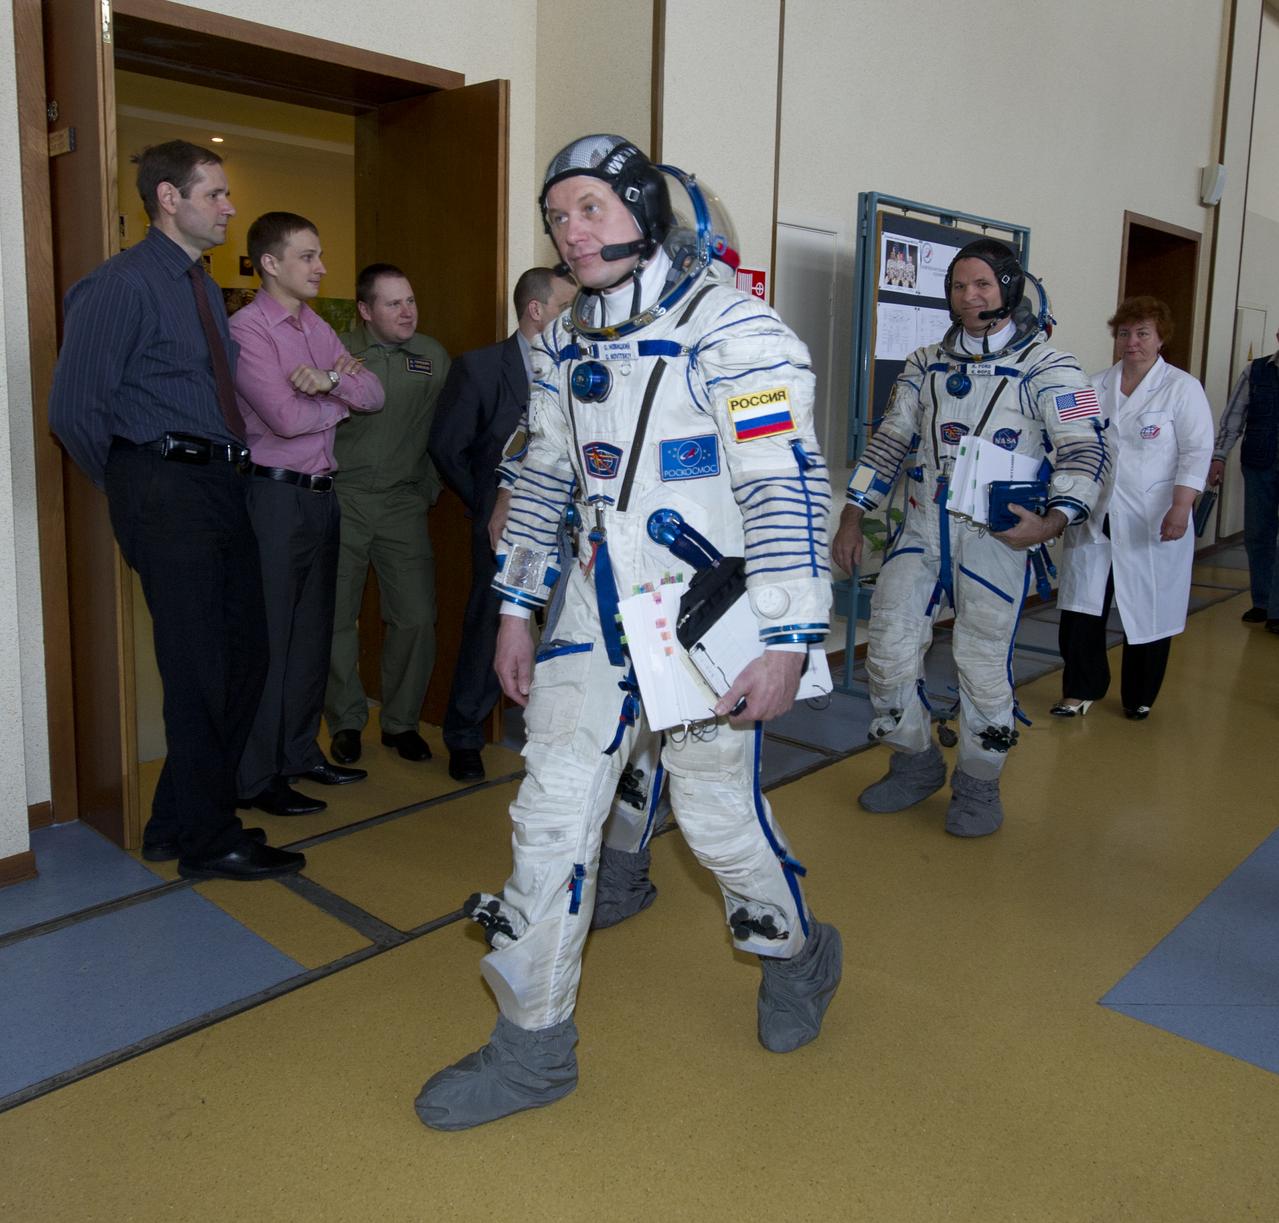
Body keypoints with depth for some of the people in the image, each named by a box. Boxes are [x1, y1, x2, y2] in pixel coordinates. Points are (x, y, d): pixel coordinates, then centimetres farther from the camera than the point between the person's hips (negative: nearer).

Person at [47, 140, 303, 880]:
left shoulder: (204, 286, 16)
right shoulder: (122, 286, -9)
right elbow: (74, 409, -12)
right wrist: (135, 490, -2)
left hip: (221, 487, 8)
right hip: (169, 491, -8)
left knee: (246, 658, 12)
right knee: (199, 673, -2)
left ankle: (179, 822, 27)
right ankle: (208, 843, 14)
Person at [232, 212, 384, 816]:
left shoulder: (318, 328, 15)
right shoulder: (247, 328, -8)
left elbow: (374, 394, 6)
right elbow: (285, 417, -19)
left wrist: (330, 378, -13)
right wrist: (340, 399, -2)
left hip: (321, 493, 8)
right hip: (275, 494, -8)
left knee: (313, 632, 13)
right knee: (270, 637, -3)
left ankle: (300, 752, 26)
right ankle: (257, 778, 7)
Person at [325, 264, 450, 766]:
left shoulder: (433, 357, 6)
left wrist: (431, 487, 6)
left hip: (403, 503, 2)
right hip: (342, 499, -1)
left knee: (416, 618, -2)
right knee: (335, 618, 3)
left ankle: (401, 721, 17)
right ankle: (346, 722, 20)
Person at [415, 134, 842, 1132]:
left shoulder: (733, 328, -11)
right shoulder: (564, 345, 10)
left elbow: (786, 489, -15)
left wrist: (785, 644, -19)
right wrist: (516, 609, 14)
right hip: (593, 617, 6)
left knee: (723, 815, 6)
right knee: (551, 818, 6)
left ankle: (800, 956, 40)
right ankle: (534, 1048, 21)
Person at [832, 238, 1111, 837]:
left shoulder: (1047, 367, -4)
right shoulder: (925, 364, 12)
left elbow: (1086, 451, -10)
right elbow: (889, 441, 16)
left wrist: (1053, 520, -26)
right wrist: (852, 515, 9)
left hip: (997, 534, -4)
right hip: (923, 526, 5)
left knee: (983, 663, -1)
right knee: (888, 647, 1)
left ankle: (979, 785, 21)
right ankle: (915, 764, 23)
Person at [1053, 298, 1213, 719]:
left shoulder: (1182, 388, -1)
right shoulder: (1095, 386, 10)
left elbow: (1196, 452, -5)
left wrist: (1180, 506, -15)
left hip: (1151, 524, -3)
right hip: (1095, 520, 3)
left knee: (1148, 612, 6)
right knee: (1081, 608, 1)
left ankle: (1139, 697, 23)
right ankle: (1082, 690, 16)